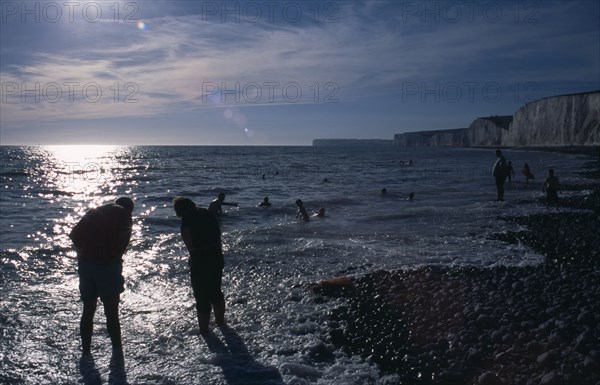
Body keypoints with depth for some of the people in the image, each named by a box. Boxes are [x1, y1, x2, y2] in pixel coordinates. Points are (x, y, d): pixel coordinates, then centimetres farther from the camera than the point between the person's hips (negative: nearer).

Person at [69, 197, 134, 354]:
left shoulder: (94, 212, 19)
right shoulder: (124, 214, 5)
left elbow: (74, 233, 9)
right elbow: (124, 238, -12)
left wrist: (82, 253, 13)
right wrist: (117, 256, -1)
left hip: (85, 263, 5)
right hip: (108, 264, -4)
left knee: (88, 310, 16)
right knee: (112, 312, 3)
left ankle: (86, 351, 22)